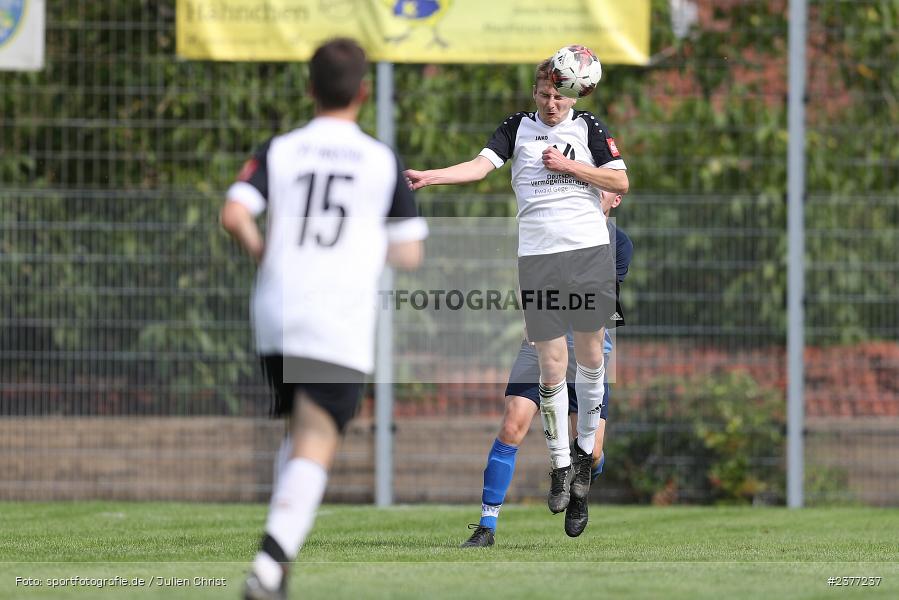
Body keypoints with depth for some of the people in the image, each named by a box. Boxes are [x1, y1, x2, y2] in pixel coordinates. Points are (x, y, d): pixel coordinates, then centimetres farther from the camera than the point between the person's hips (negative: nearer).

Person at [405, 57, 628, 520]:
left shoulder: (588, 126, 8)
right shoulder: (518, 127, 9)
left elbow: (620, 182, 4)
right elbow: (481, 165, -3)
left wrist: (568, 165, -6)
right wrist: (428, 176, -17)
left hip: (590, 253, 0)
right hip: (537, 258, 0)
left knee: (590, 356, 3)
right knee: (551, 364, -2)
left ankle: (585, 452, 18)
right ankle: (560, 467, 5)